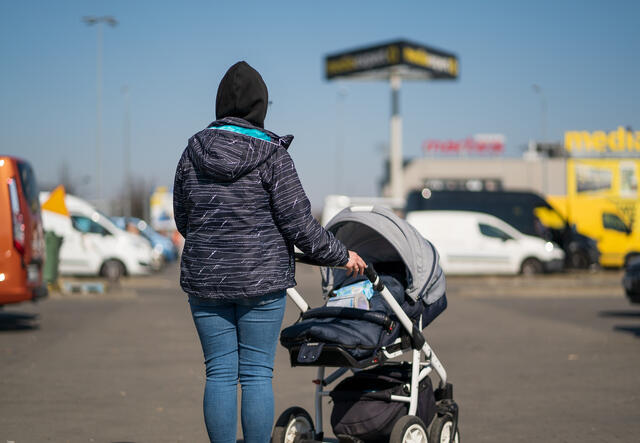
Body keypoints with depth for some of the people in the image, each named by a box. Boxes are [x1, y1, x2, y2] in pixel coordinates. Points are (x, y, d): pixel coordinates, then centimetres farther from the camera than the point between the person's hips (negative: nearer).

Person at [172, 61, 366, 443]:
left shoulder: (194, 152, 2)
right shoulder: (272, 155, -9)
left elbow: (182, 218, 10)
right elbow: (298, 223, -10)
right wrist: (340, 255, 4)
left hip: (205, 279, 3)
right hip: (262, 281, -3)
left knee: (220, 374, 7)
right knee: (257, 375, 3)